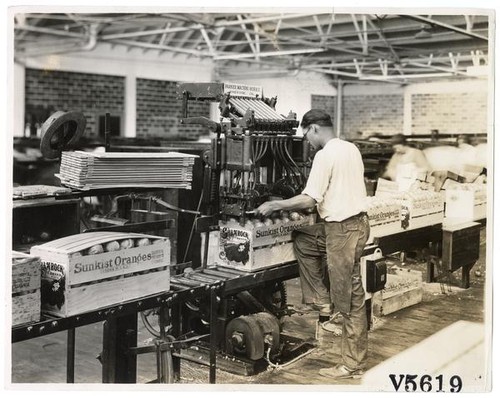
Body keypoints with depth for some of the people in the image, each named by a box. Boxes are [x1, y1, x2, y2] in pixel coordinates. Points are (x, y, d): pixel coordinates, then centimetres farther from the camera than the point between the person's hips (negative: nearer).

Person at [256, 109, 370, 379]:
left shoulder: (325, 155, -17)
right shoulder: (351, 148, 10)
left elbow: (309, 199, -20)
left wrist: (274, 205, -9)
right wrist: (324, 203, 30)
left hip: (343, 229, -9)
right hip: (353, 221, 9)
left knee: (349, 298, -1)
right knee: (301, 240, 21)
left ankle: (353, 364, 9)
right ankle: (320, 300, 20)